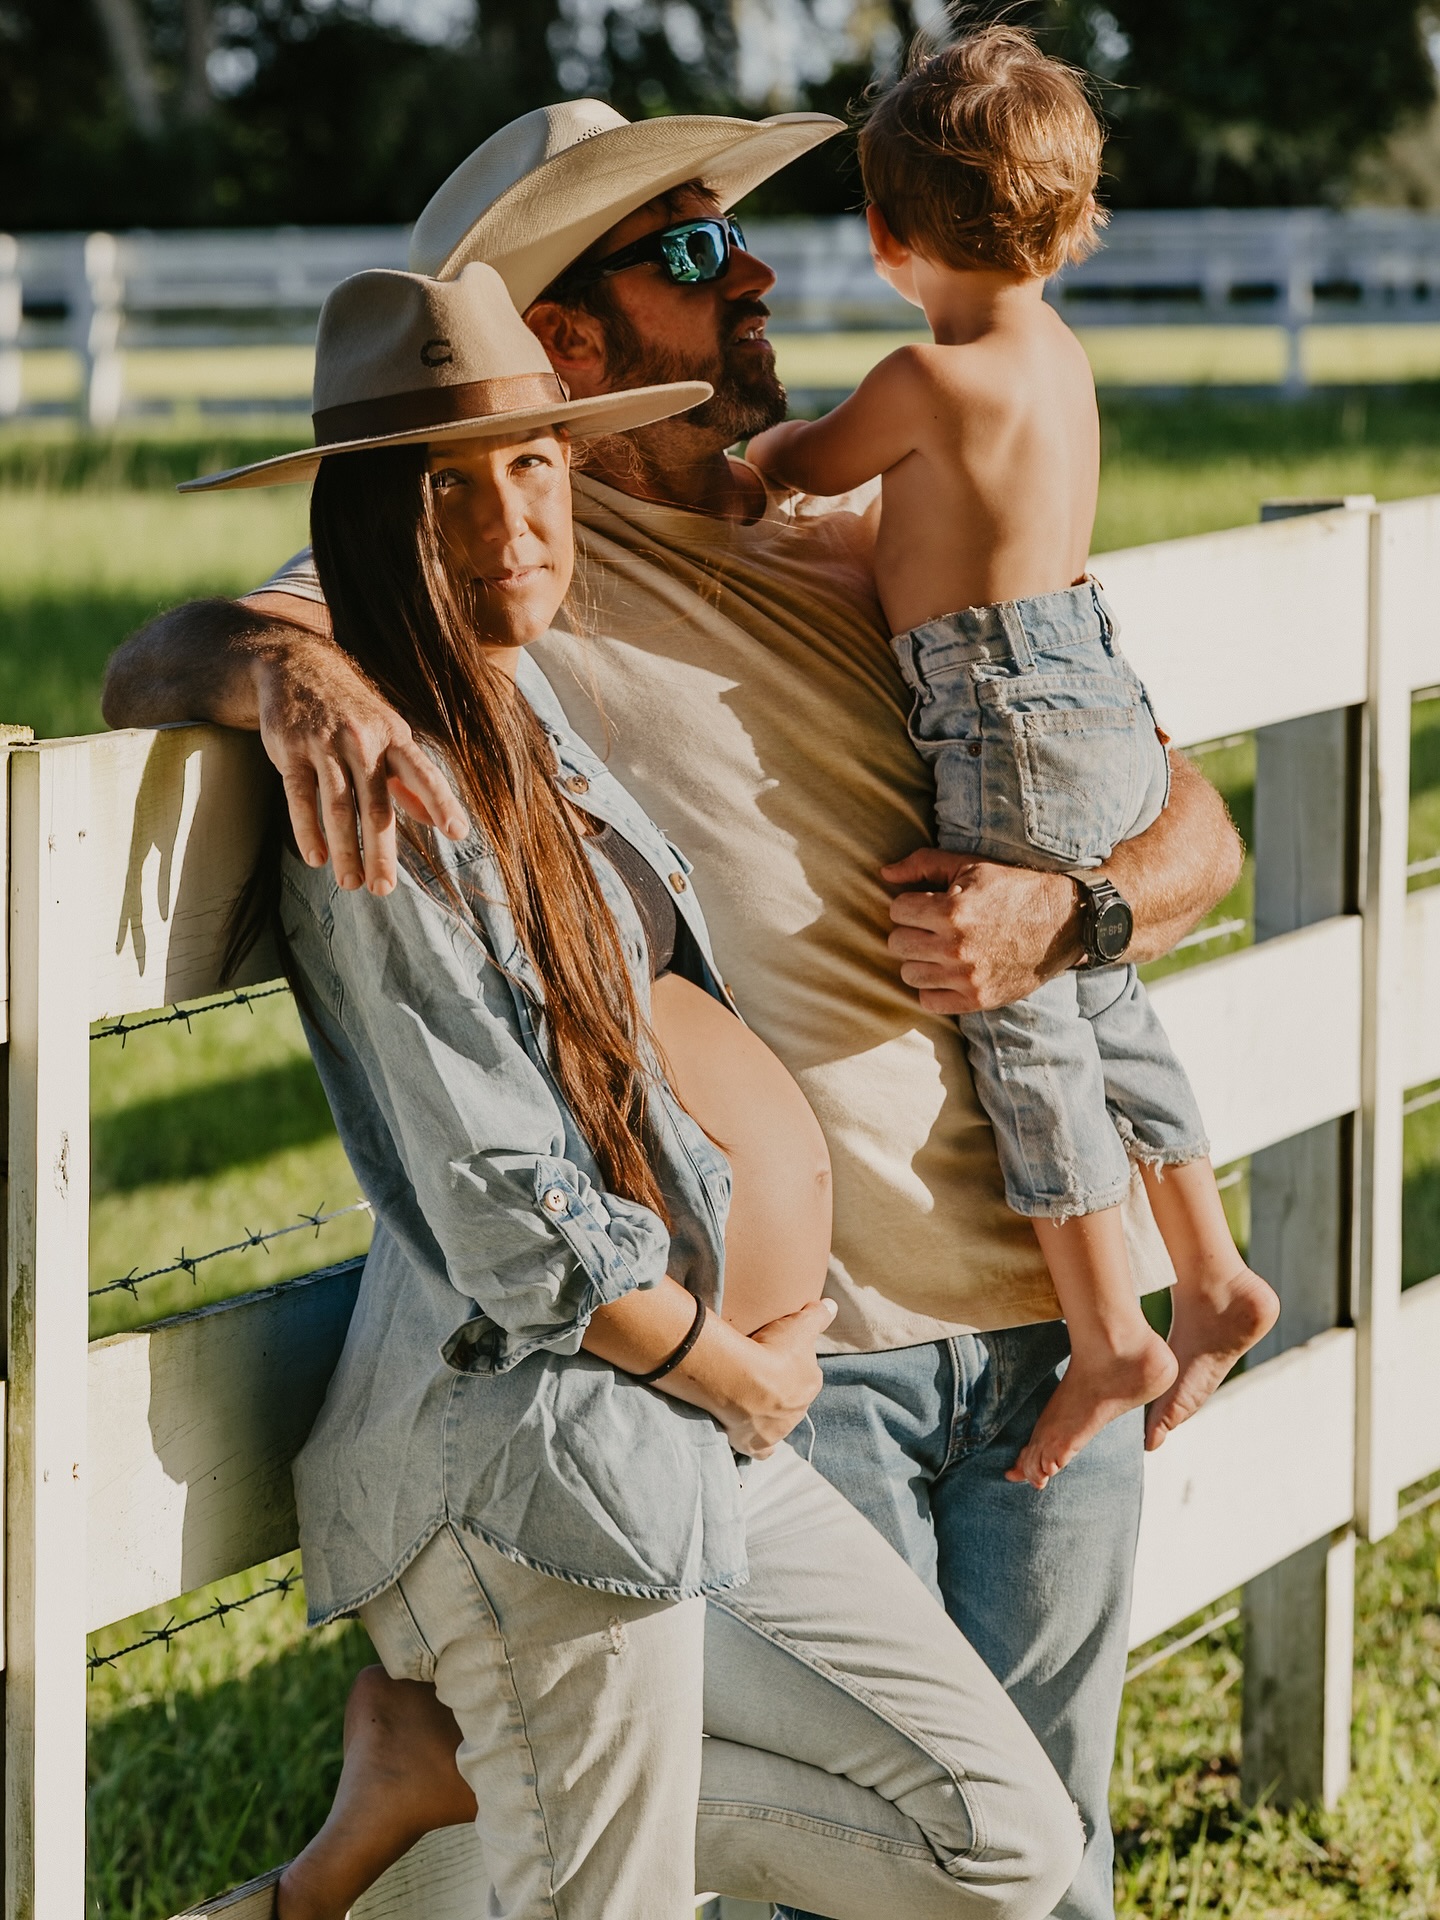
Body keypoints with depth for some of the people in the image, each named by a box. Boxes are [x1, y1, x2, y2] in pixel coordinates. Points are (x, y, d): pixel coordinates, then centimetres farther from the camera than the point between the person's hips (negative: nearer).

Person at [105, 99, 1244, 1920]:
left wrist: (1062, 914, -7)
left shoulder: (879, 556, 13)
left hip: (1053, 1299, 4)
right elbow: (151, 663, -9)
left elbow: (1196, 828, 16)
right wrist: (286, 662, -32)